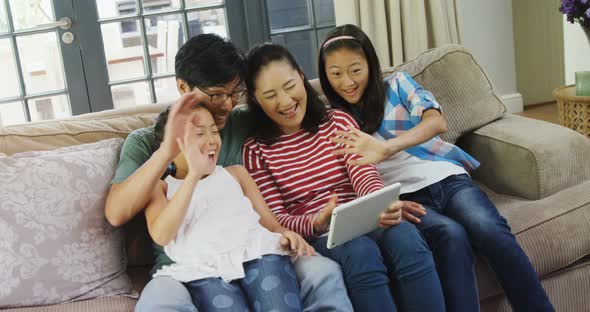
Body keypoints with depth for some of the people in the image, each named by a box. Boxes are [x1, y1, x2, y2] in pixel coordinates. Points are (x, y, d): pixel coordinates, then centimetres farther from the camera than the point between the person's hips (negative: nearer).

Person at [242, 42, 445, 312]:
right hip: (316, 238, -2)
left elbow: (363, 173, -2)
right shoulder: (256, 150, 5)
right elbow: (275, 217, -2)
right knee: (362, 252, -35)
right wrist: (315, 224, -25)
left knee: (406, 237, -31)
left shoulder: (338, 122, 12)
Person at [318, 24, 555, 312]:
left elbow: (437, 122, -7)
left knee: (489, 229, -29)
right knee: (451, 235, -34)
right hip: (404, 195, -1)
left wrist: (385, 148, -25)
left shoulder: (397, 84, 11)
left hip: (446, 178, 1)